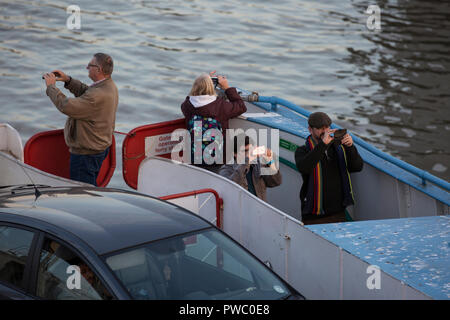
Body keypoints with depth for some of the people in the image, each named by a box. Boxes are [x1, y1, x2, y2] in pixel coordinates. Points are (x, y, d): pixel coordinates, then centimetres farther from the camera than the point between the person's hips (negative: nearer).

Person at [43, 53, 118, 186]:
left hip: (86, 152, -10)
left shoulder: (98, 95, -32)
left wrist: (51, 86, -17)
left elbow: (66, 106, -31)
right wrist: (68, 80, 4)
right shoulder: (109, 85, 1)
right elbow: (85, 92, 17)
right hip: (100, 147, 10)